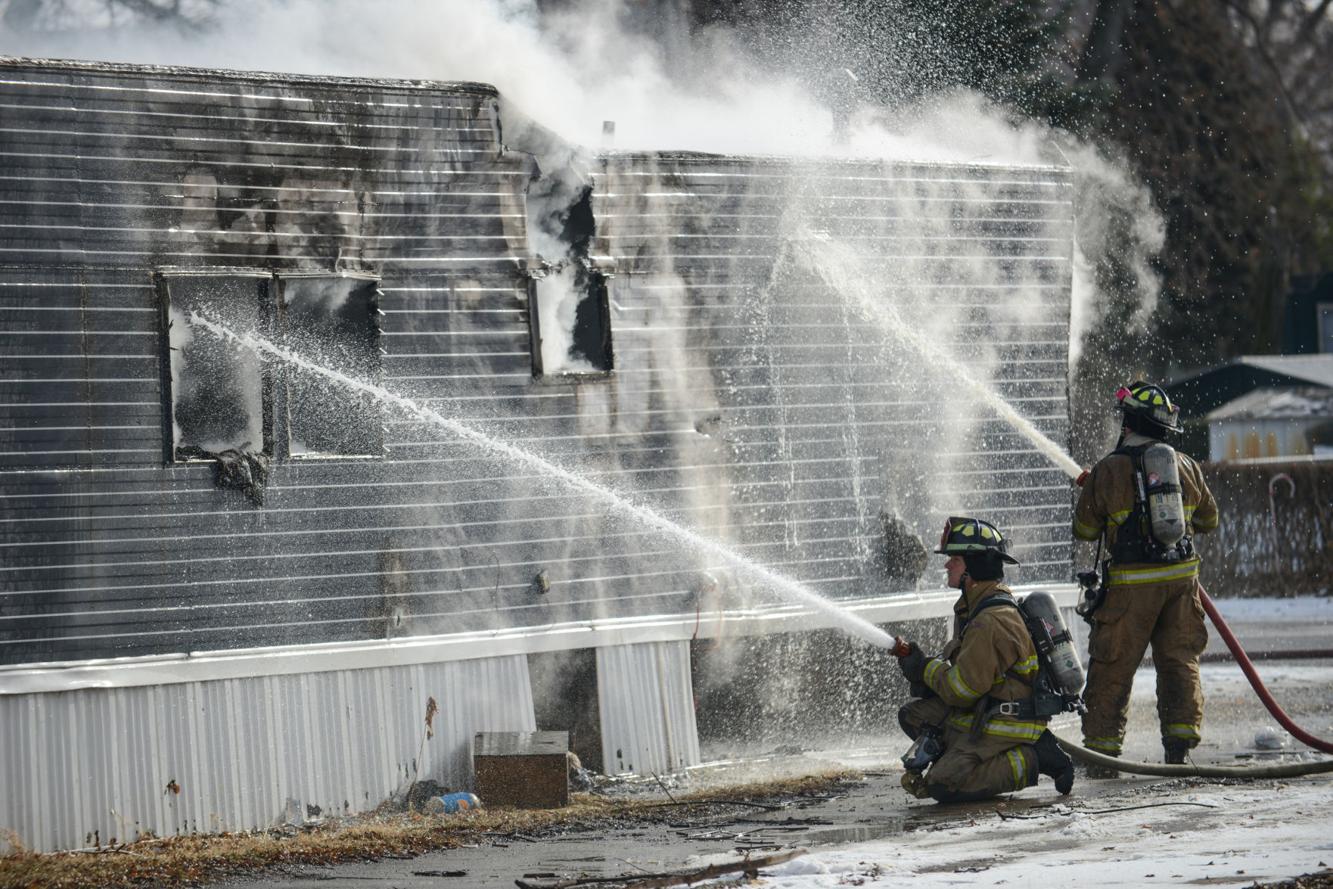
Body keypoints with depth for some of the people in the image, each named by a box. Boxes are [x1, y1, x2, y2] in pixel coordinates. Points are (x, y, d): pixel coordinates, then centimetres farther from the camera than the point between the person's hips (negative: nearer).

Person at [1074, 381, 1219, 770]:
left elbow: (1084, 529, 2)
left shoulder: (1108, 469, -8)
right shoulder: (1186, 466, 4)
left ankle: (1102, 750, 6)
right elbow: (1209, 519, 18)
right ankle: (1179, 741, 7)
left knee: (1112, 668, 4)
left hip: (1133, 582, -4)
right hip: (1182, 577, 4)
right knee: (1180, 660, 12)